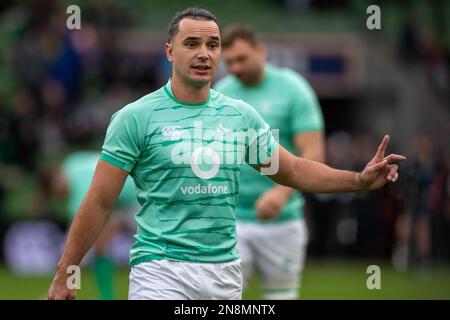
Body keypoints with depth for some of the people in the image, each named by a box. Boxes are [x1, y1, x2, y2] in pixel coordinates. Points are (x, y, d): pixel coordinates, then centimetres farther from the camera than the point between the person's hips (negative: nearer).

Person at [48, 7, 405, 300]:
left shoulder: (242, 115, 9)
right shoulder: (135, 117, -4)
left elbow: (293, 170, 19)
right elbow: (99, 202, -4)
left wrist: (359, 179, 5)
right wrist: (64, 274, -7)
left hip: (225, 272, 5)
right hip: (161, 272, -5)